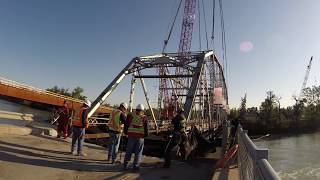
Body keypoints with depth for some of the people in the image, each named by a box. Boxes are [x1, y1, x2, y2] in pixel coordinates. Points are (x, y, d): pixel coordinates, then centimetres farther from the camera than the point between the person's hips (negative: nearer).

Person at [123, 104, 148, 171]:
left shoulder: (130, 115, 2)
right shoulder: (144, 117, -1)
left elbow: (126, 125, 6)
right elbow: (146, 128, 1)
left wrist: (126, 132, 19)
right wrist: (145, 135, 15)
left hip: (131, 135, 2)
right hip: (140, 136, -1)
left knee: (128, 151, 12)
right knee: (138, 152, 8)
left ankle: (125, 165, 17)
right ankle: (135, 166, 10)